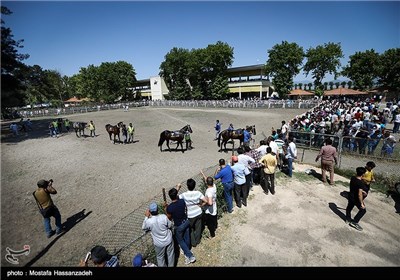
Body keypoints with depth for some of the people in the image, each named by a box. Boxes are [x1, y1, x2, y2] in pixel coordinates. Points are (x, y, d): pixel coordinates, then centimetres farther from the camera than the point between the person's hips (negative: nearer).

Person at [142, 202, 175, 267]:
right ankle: (171, 265, 49)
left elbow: (143, 228, -5)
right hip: (169, 240, 2)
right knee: (170, 254, 27)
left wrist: (146, 217, -7)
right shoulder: (164, 217, -25)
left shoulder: (149, 221, -29)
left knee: (160, 257, 26)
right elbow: (170, 225, -8)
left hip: (159, 243, -2)